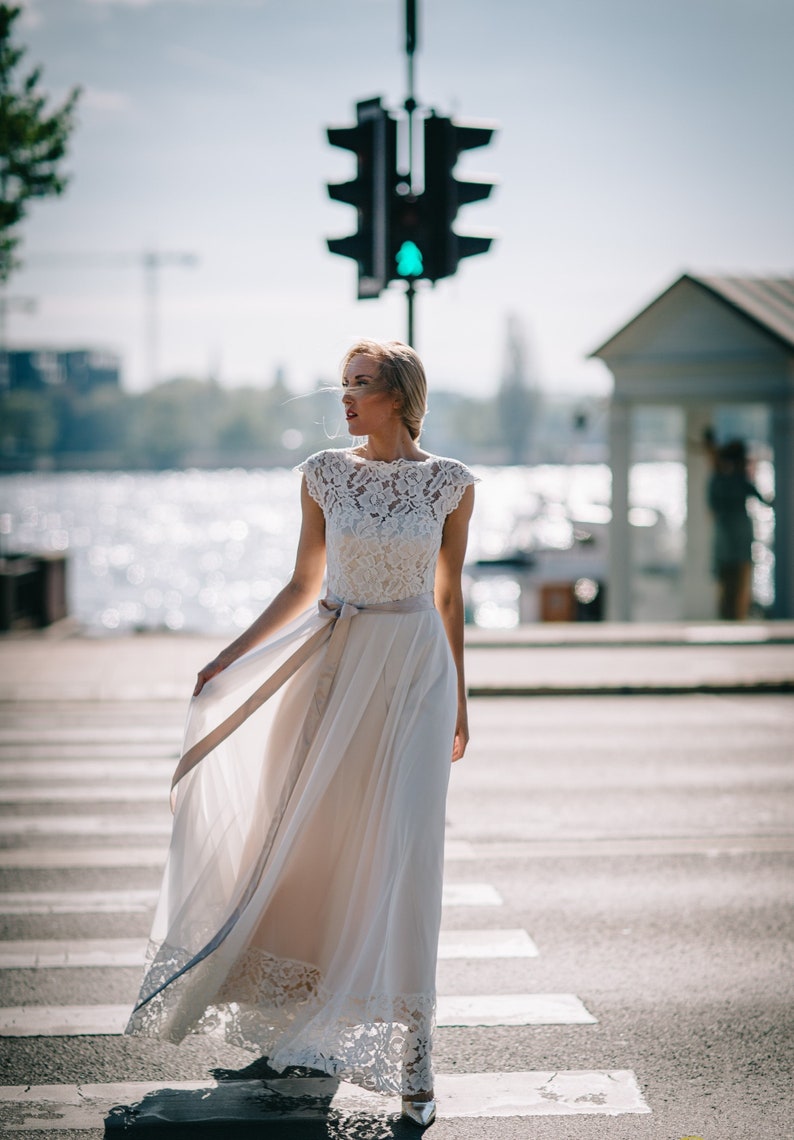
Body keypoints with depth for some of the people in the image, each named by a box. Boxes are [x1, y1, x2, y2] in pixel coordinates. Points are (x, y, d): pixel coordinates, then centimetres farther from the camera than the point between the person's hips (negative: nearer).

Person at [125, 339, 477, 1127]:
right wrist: (229, 658, 3)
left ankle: (409, 1060, -2)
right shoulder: (324, 474, 1)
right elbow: (302, 586, 8)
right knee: (312, 842, 9)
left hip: (415, 674, -2)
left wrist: (458, 702, 8)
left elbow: (448, 596, 5)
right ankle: (303, 1017, 30)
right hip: (336, 665, 2)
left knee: (404, 855, -8)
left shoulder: (449, 484, -3)